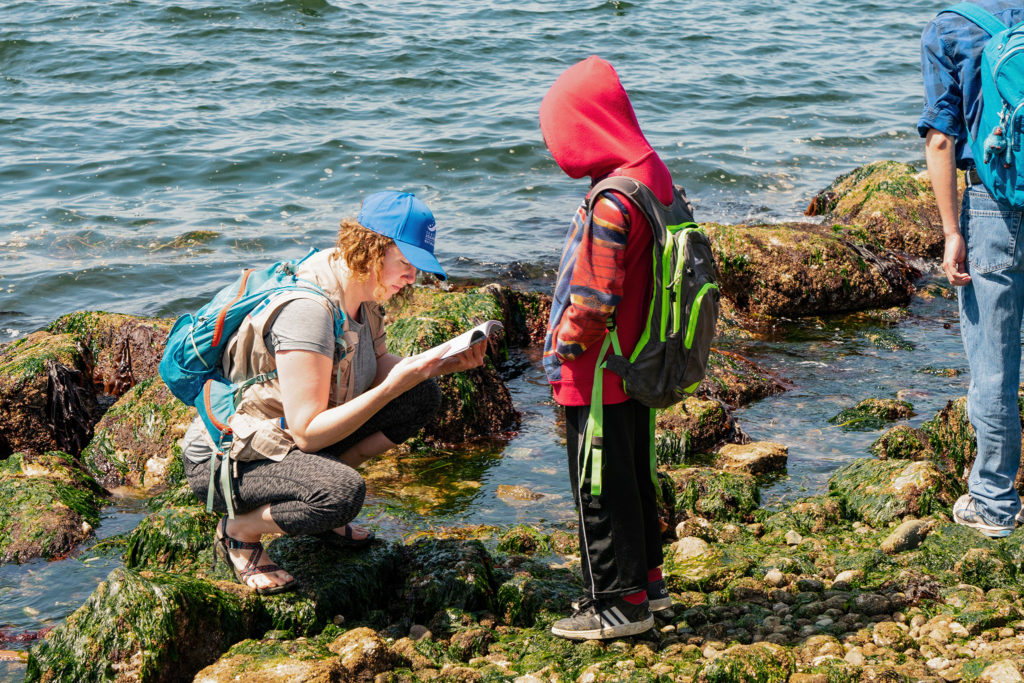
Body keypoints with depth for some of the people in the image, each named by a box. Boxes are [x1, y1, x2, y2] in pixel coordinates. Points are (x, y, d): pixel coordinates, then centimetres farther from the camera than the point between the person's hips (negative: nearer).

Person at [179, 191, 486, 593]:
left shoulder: (361, 292, -3)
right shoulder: (307, 308, -30)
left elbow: (377, 367, 12)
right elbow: (307, 433, -30)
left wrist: (445, 362, -5)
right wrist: (392, 387, -31)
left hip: (286, 442, 9)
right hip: (224, 464, -9)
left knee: (422, 397, -2)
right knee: (344, 492, -37)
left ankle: (317, 503, 6)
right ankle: (239, 531, -8)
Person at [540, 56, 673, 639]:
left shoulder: (611, 202, -25)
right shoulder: (652, 176, 4)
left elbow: (594, 301, -26)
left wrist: (563, 349, -11)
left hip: (597, 375, -9)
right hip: (637, 367, 9)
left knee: (600, 487, 3)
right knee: (633, 475, 20)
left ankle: (618, 603, 12)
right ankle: (647, 580, 33)